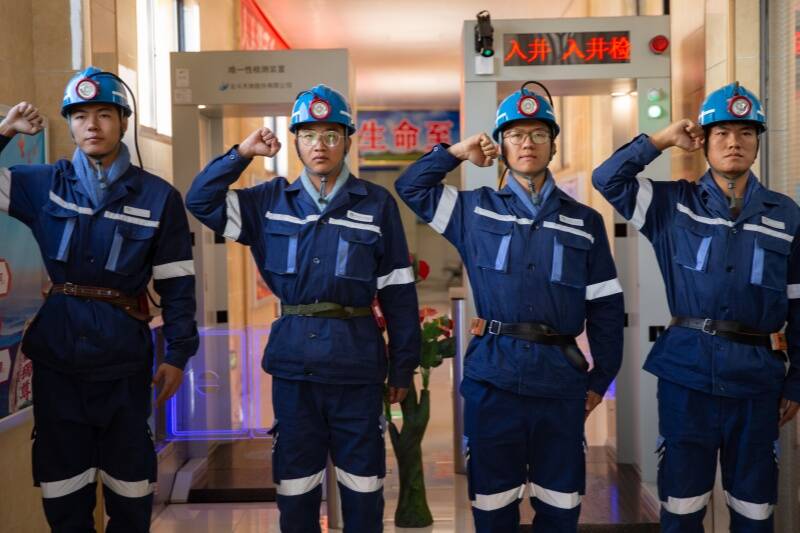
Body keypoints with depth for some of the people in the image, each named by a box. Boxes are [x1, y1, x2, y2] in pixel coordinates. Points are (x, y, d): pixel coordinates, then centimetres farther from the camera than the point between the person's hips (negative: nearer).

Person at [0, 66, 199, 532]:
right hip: (56, 356, 2)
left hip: (123, 357, -2)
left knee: (130, 482, 9)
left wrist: (178, 354, -2)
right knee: (62, 482, 13)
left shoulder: (158, 197, -1)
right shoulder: (43, 184, 4)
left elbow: (177, 284, 0)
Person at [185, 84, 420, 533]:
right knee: (295, 485, 13)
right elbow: (200, 201, 5)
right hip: (293, 360, 2)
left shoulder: (377, 204, -1)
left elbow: (398, 293, 1)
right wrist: (242, 154, -4)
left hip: (356, 361, -2)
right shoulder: (271, 199, 6)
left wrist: (403, 368, 1)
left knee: (363, 485, 9)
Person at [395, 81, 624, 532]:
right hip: (493, 373, 0)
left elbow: (606, 307, 9)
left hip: (560, 376, 1)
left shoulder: (584, 221, 8)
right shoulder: (475, 209, 7)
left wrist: (601, 378, 7)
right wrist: (457, 153, 4)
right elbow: (411, 187, 14)